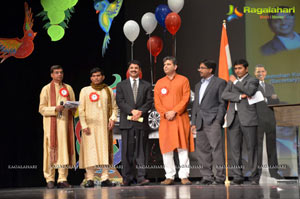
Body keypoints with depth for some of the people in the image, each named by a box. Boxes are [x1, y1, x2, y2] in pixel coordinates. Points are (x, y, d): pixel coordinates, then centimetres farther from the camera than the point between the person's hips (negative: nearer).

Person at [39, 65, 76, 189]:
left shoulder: (68, 88, 17)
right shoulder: (46, 89, 6)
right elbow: (42, 109, -1)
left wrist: (72, 107, -5)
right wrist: (55, 109, -16)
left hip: (66, 123, 3)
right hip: (52, 123, -3)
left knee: (65, 149, -2)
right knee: (51, 149, -7)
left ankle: (63, 179, 0)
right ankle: (50, 180, -4)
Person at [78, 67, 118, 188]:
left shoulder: (108, 91, 12)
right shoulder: (85, 91, 8)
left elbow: (114, 107, 12)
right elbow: (81, 109, 4)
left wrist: (112, 118, -6)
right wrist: (84, 125, -6)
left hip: (104, 125, 2)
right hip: (90, 125, -1)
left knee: (105, 150, -3)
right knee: (90, 150, -7)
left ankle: (105, 178, -2)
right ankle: (90, 179, -6)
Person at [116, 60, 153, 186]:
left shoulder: (146, 85, 14)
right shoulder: (121, 85, 13)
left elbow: (149, 102, 4)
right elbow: (120, 101, 1)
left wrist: (140, 111, -13)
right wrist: (132, 111, -13)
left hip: (141, 121, 0)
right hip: (127, 122, 0)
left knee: (140, 150, -2)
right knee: (127, 151, 0)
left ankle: (141, 177, -5)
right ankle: (127, 178, 5)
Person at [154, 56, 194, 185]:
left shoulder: (183, 80, 7)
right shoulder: (159, 83, 14)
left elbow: (186, 99, -2)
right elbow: (157, 102, 8)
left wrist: (174, 111, -12)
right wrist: (165, 113, -8)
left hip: (181, 118, -3)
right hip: (165, 120, 3)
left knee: (183, 148, -5)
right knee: (166, 149, 1)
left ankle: (184, 176, -3)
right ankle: (169, 176, 7)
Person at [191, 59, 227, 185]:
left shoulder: (219, 82, 2)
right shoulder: (198, 85, 23)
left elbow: (223, 103, -5)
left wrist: (218, 120, -13)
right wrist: (194, 122, 14)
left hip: (213, 122, -7)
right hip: (201, 123, 7)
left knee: (216, 148, -10)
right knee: (202, 150, 5)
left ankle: (220, 177, -7)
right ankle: (207, 176, 10)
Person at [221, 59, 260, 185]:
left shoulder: (252, 80, 8)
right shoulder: (231, 82, 21)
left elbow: (250, 91, -14)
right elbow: (224, 95, 5)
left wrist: (236, 82, -3)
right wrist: (240, 96, -8)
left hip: (247, 118, -4)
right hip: (233, 118, 4)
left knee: (251, 147, -5)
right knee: (234, 148, 0)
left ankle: (254, 177, -1)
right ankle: (237, 177, 3)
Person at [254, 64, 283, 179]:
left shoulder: (270, 87, 22)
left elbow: (276, 101, 10)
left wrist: (265, 99, -6)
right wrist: (270, 98, -11)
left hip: (270, 119, 6)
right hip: (258, 119, -5)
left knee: (272, 146, 6)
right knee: (258, 146, -5)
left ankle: (273, 172, 11)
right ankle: (258, 173, -3)